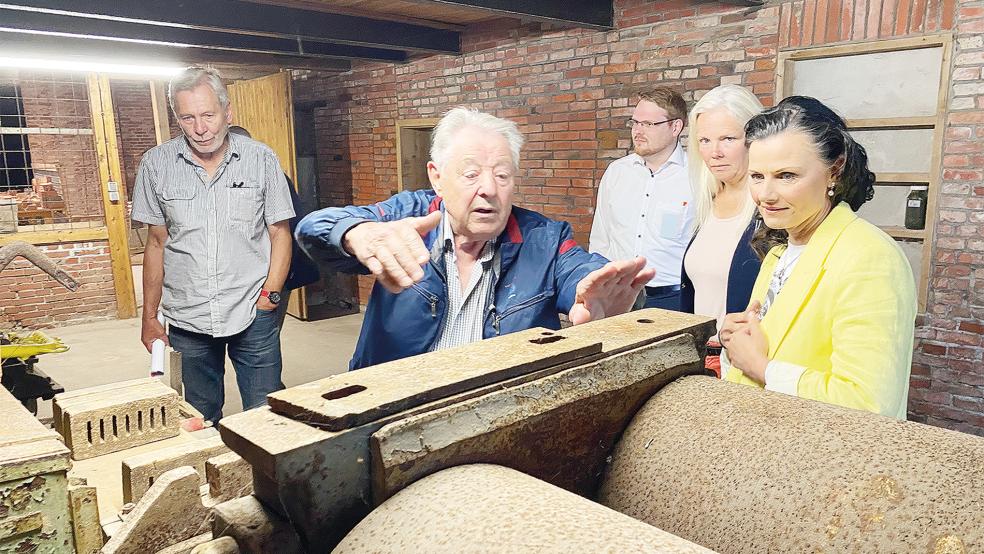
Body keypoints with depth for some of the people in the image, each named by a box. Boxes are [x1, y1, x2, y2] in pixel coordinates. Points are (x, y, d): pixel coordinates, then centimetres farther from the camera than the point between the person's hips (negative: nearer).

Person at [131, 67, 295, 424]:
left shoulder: (262, 160, -3)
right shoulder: (156, 164, 1)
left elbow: (279, 234, 2)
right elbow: (156, 243, 8)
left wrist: (269, 295, -9)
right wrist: (149, 317, 8)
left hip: (253, 315, -1)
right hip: (186, 319, 2)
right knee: (201, 420, 14)